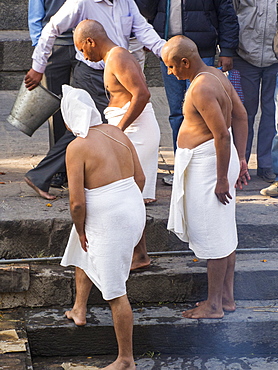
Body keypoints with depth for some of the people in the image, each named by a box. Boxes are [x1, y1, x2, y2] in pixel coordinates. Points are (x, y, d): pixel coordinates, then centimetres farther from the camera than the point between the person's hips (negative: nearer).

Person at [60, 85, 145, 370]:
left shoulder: (77, 148, -16)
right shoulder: (117, 133, 5)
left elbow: (77, 202, -17)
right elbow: (140, 178, 9)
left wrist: (80, 230, -1)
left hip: (108, 222, -9)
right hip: (133, 209, 9)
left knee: (115, 292, 1)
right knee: (82, 253, 33)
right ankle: (79, 310, 52)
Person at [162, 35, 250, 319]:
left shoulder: (201, 90, -23)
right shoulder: (215, 75, 7)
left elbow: (222, 135, -27)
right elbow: (241, 117, 12)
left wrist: (222, 178, -22)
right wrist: (240, 159, 15)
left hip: (207, 165, -10)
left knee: (212, 235, -1)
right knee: (224, 234, 16)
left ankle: (214, 305, 9)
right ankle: (227, 297, 26)